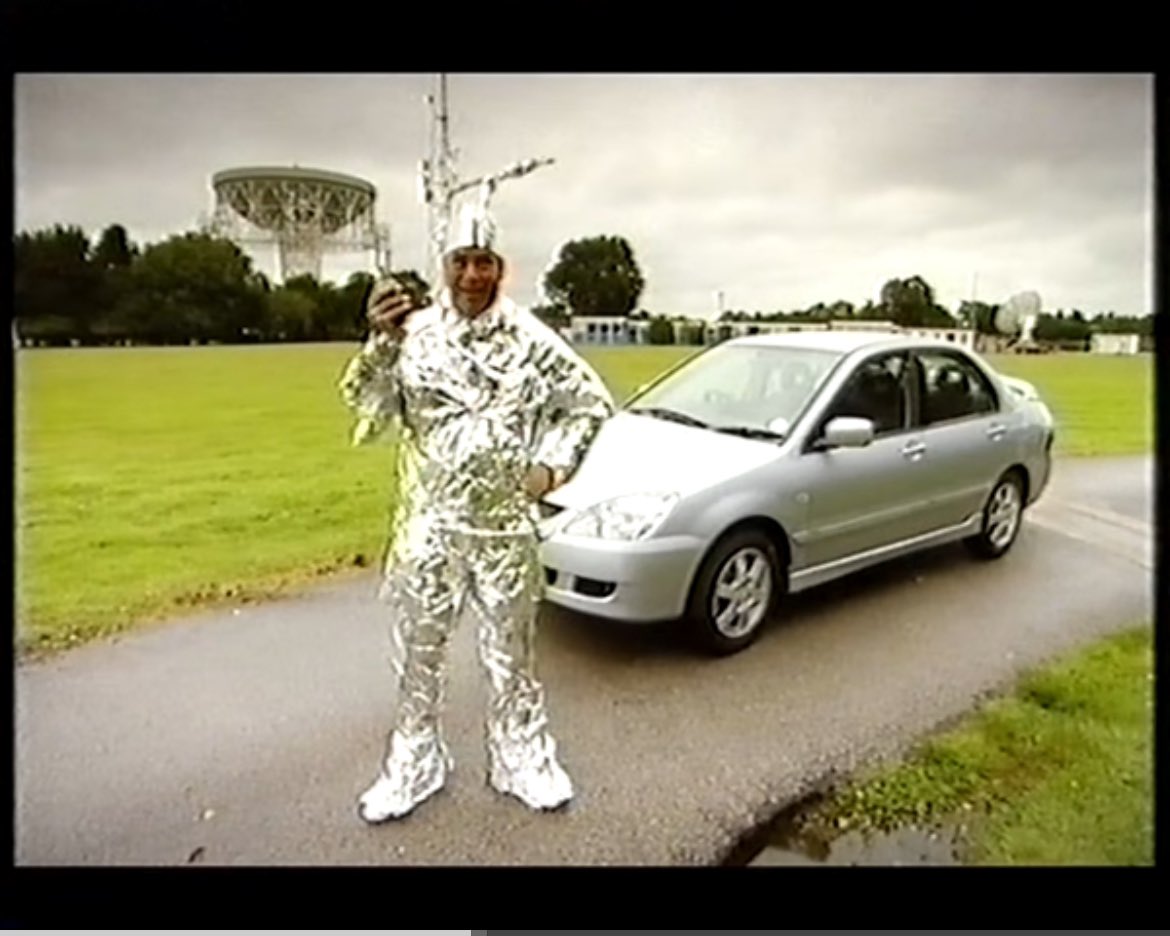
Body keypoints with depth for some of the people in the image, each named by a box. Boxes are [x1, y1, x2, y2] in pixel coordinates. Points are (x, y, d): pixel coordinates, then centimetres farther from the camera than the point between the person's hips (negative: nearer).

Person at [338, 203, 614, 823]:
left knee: (510, 651, 15)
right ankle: (413, 766, 33)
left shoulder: (530, 339, -2)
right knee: (419, 650, 13)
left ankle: (522, 760, 34)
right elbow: (367, 407, -11)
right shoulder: (415, 332, -4)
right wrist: (379, 345, -26)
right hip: (427, 524, 0)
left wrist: (553, 465, -2)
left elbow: (590, 402, 7)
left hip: (506, 526, 0)